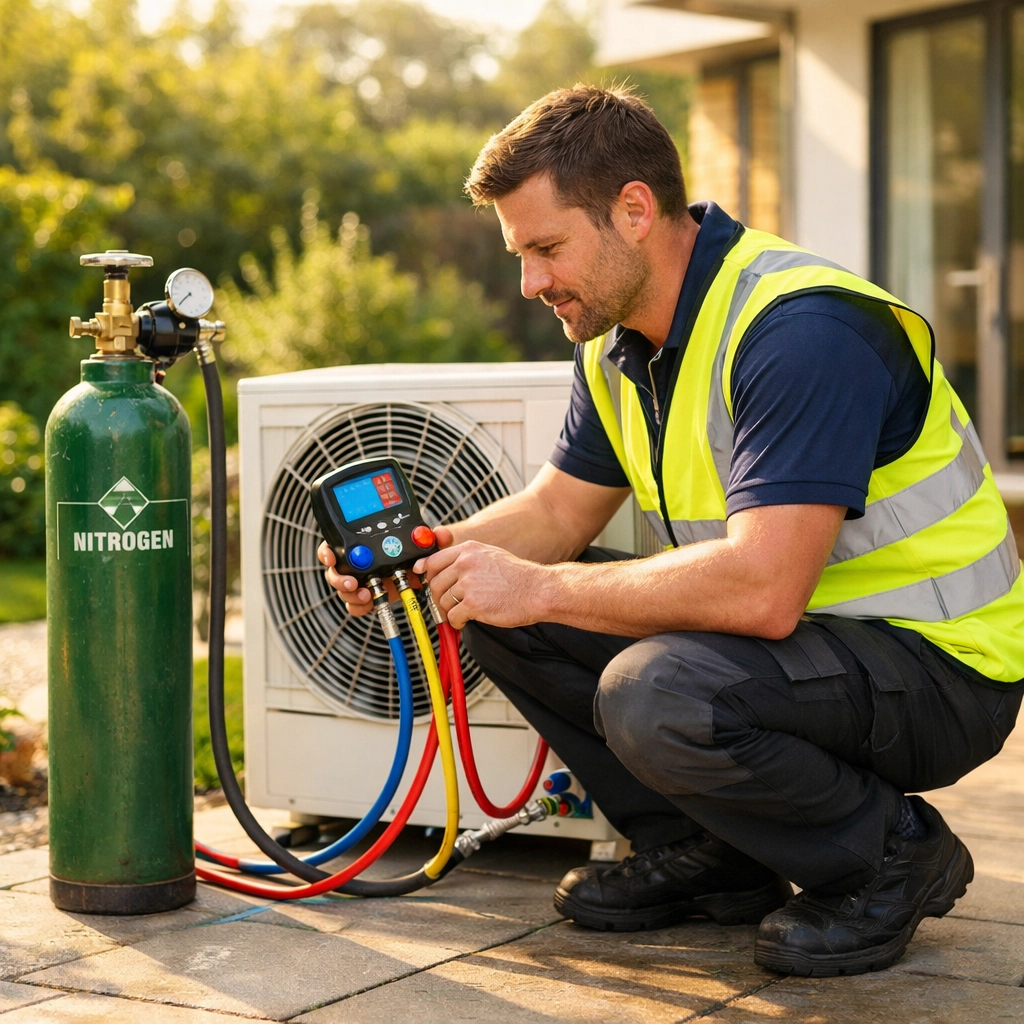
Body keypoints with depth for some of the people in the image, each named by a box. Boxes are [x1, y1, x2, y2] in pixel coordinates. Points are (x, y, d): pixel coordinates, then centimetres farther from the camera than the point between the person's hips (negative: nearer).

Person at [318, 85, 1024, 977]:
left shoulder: (800, 329, -26)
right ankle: (710, 857, 9)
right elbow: (560, 509, 13)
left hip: (936, 662, -9)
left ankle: (893, 855, -7)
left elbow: (761, 590, -35)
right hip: (790, 632, 9)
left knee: (657, 696, -35)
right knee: (491, 602, 0)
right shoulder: (622, 339, 3)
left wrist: (537, 589, -26)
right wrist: (420, 552, -6)